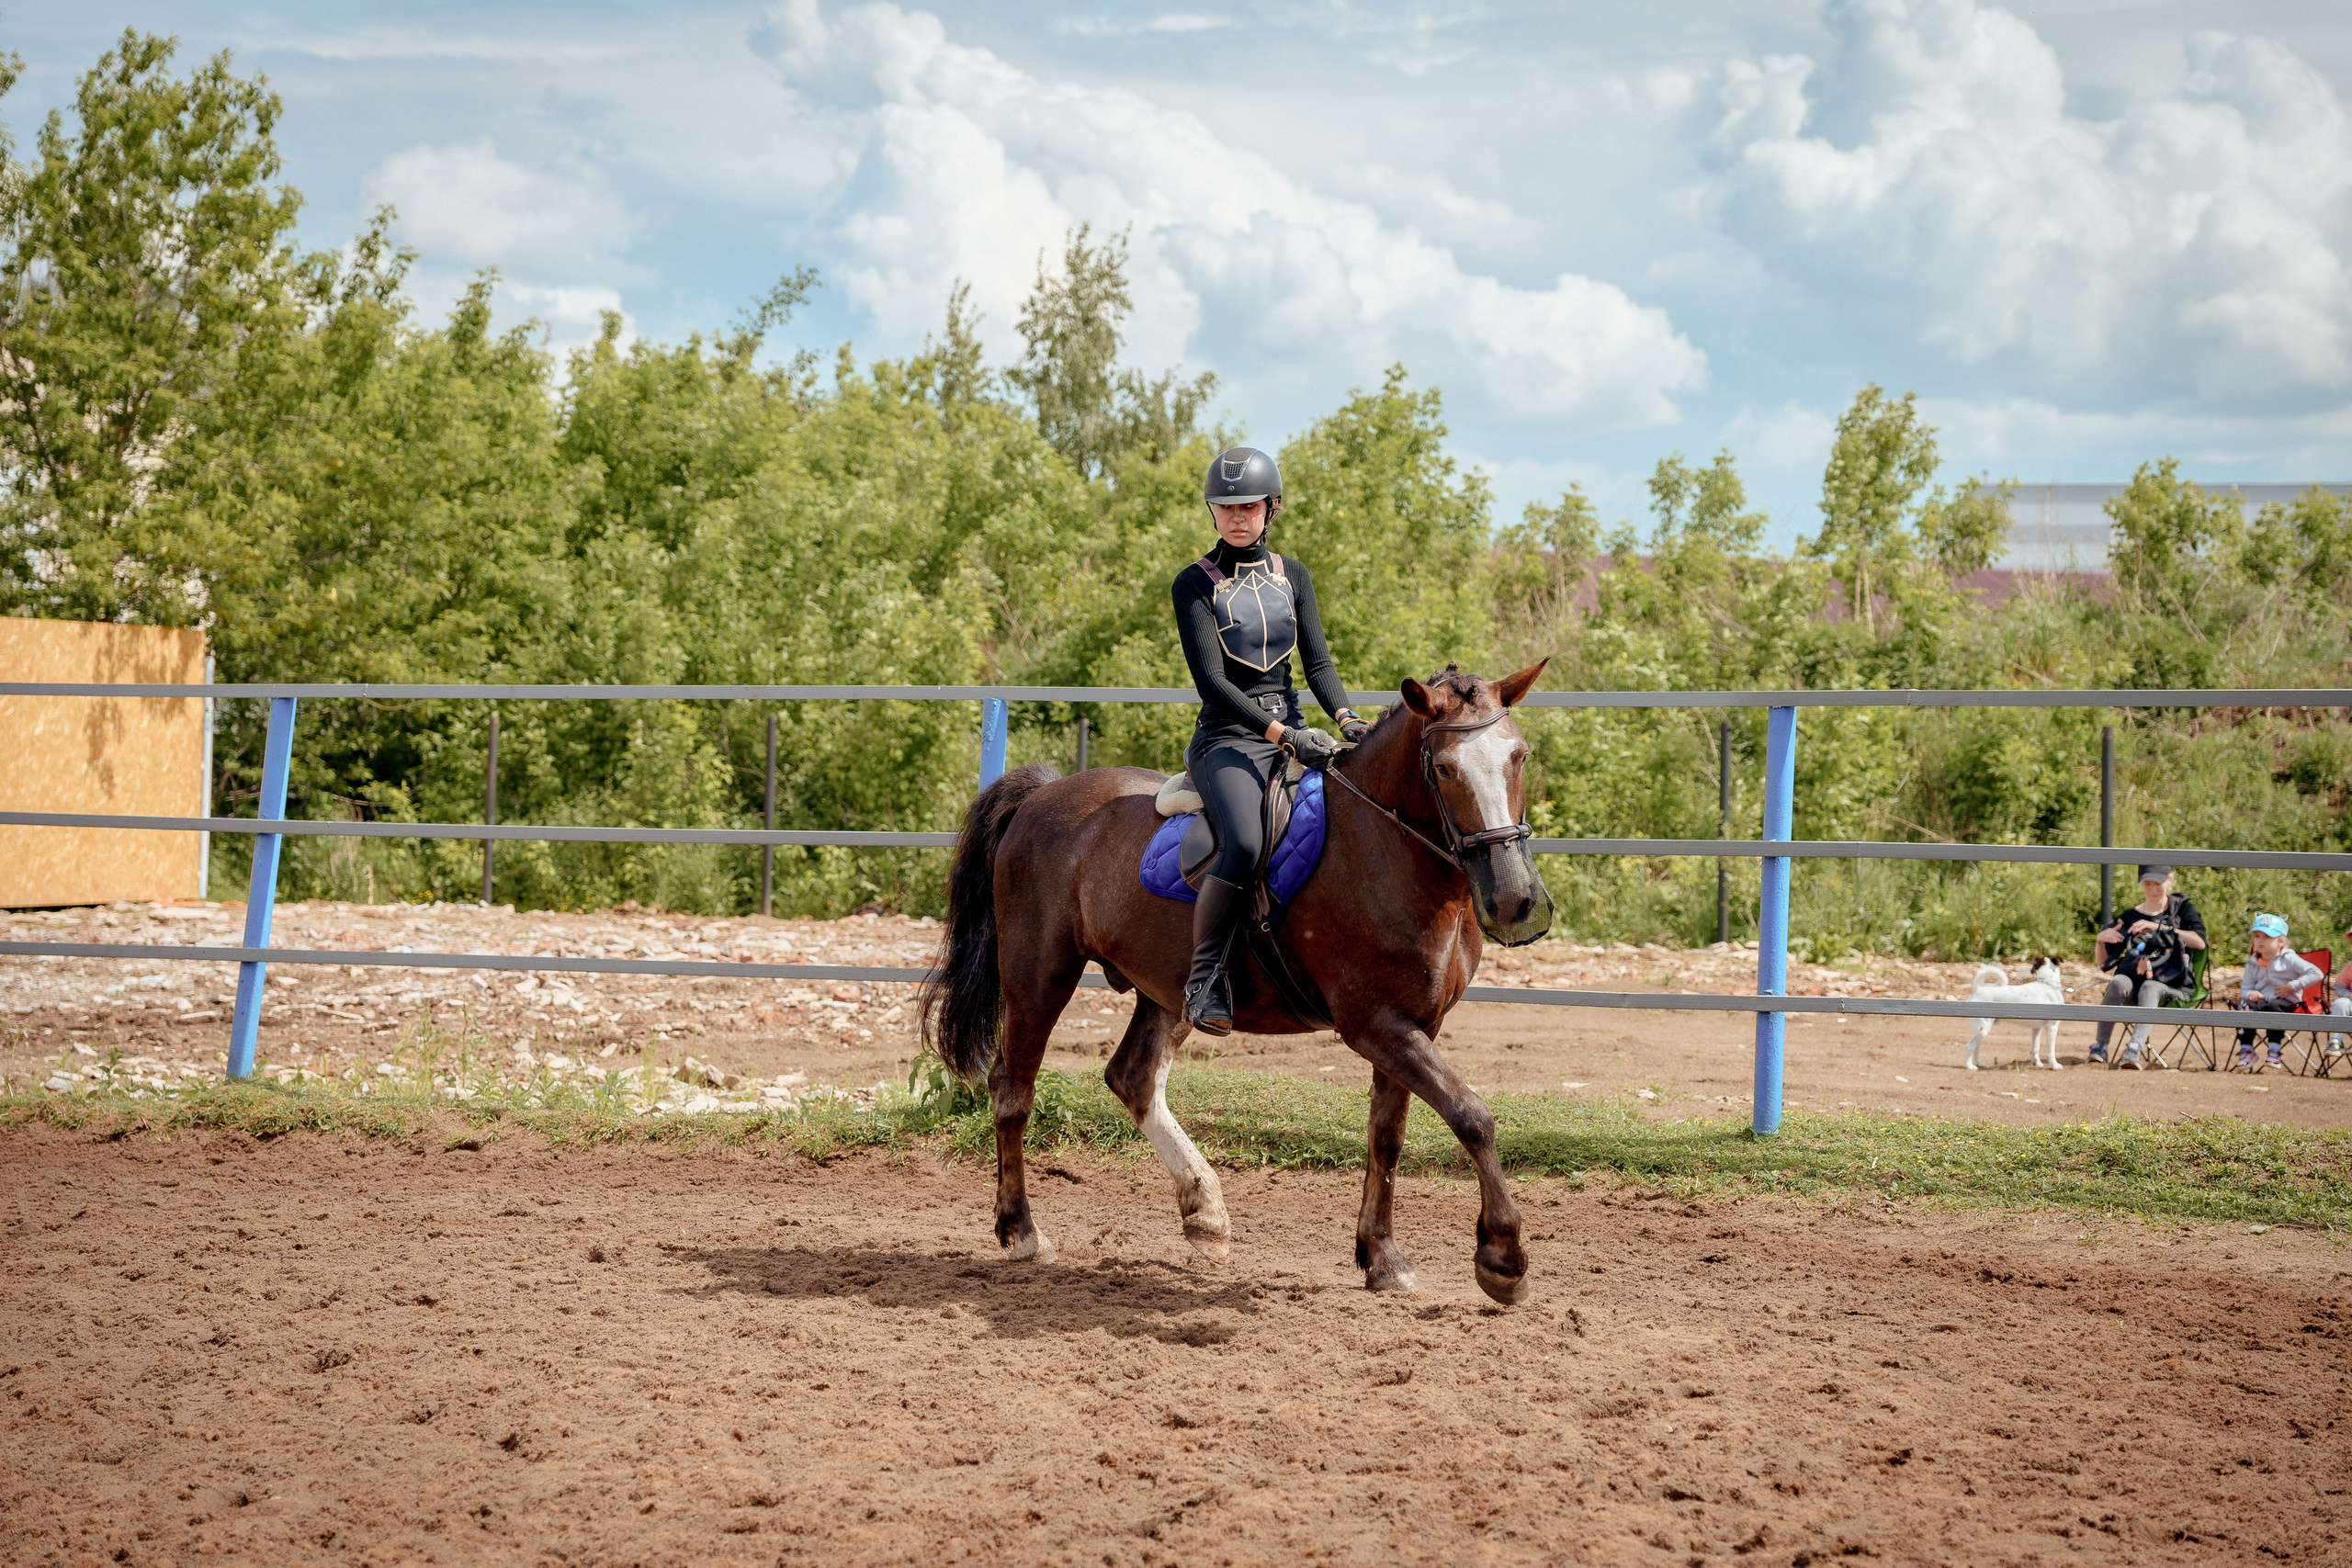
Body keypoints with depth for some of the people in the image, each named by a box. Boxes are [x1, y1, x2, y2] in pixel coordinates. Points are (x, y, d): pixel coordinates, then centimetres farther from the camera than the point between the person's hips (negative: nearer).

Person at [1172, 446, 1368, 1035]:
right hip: (1228, 738, -6)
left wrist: (1345, 717, -12)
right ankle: (1204, 979, -21)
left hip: (1293, 730, 6)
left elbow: (1317, 662, 9)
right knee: (1244, 844, -33)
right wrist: (1282, 734, -21)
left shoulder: (1291, 577, 14)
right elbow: (1211, 679, -11)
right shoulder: (1195, 583, -1)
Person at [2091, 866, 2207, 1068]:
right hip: (2134, 983, 2)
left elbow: (2200, 942, -8)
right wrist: (2101, 941, -8)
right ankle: (2100, 1046, -36)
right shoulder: (2129, 918, 16)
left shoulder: (2182, 909, 12)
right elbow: (2104, 963, 14)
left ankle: (2135, 1049, -56)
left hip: (2171, 987, -2)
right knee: (2118, 982, -33)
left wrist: (2158, 927, -14)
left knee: (2150, 988, -37)